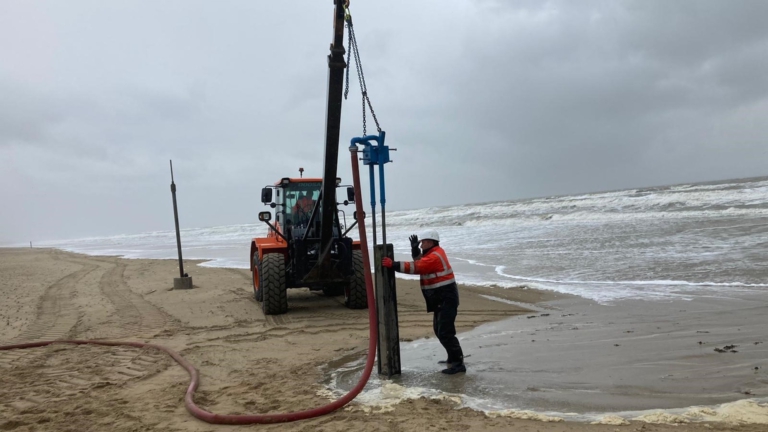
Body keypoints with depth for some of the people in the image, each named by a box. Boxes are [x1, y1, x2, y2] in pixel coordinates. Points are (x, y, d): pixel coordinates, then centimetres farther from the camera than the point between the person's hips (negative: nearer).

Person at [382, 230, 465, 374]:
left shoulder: (434, 256, -18)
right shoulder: (433, 253, 14)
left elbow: (416, 267, -27)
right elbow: (419, 261, 19)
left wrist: (394, 264, -30)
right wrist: (415, 249, 3)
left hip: (447, 299, -11)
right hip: (441, 299, 11)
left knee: (445, 332, -13)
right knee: (439, 330, 19)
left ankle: (458, 363, -9)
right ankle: (455, 357, 29)